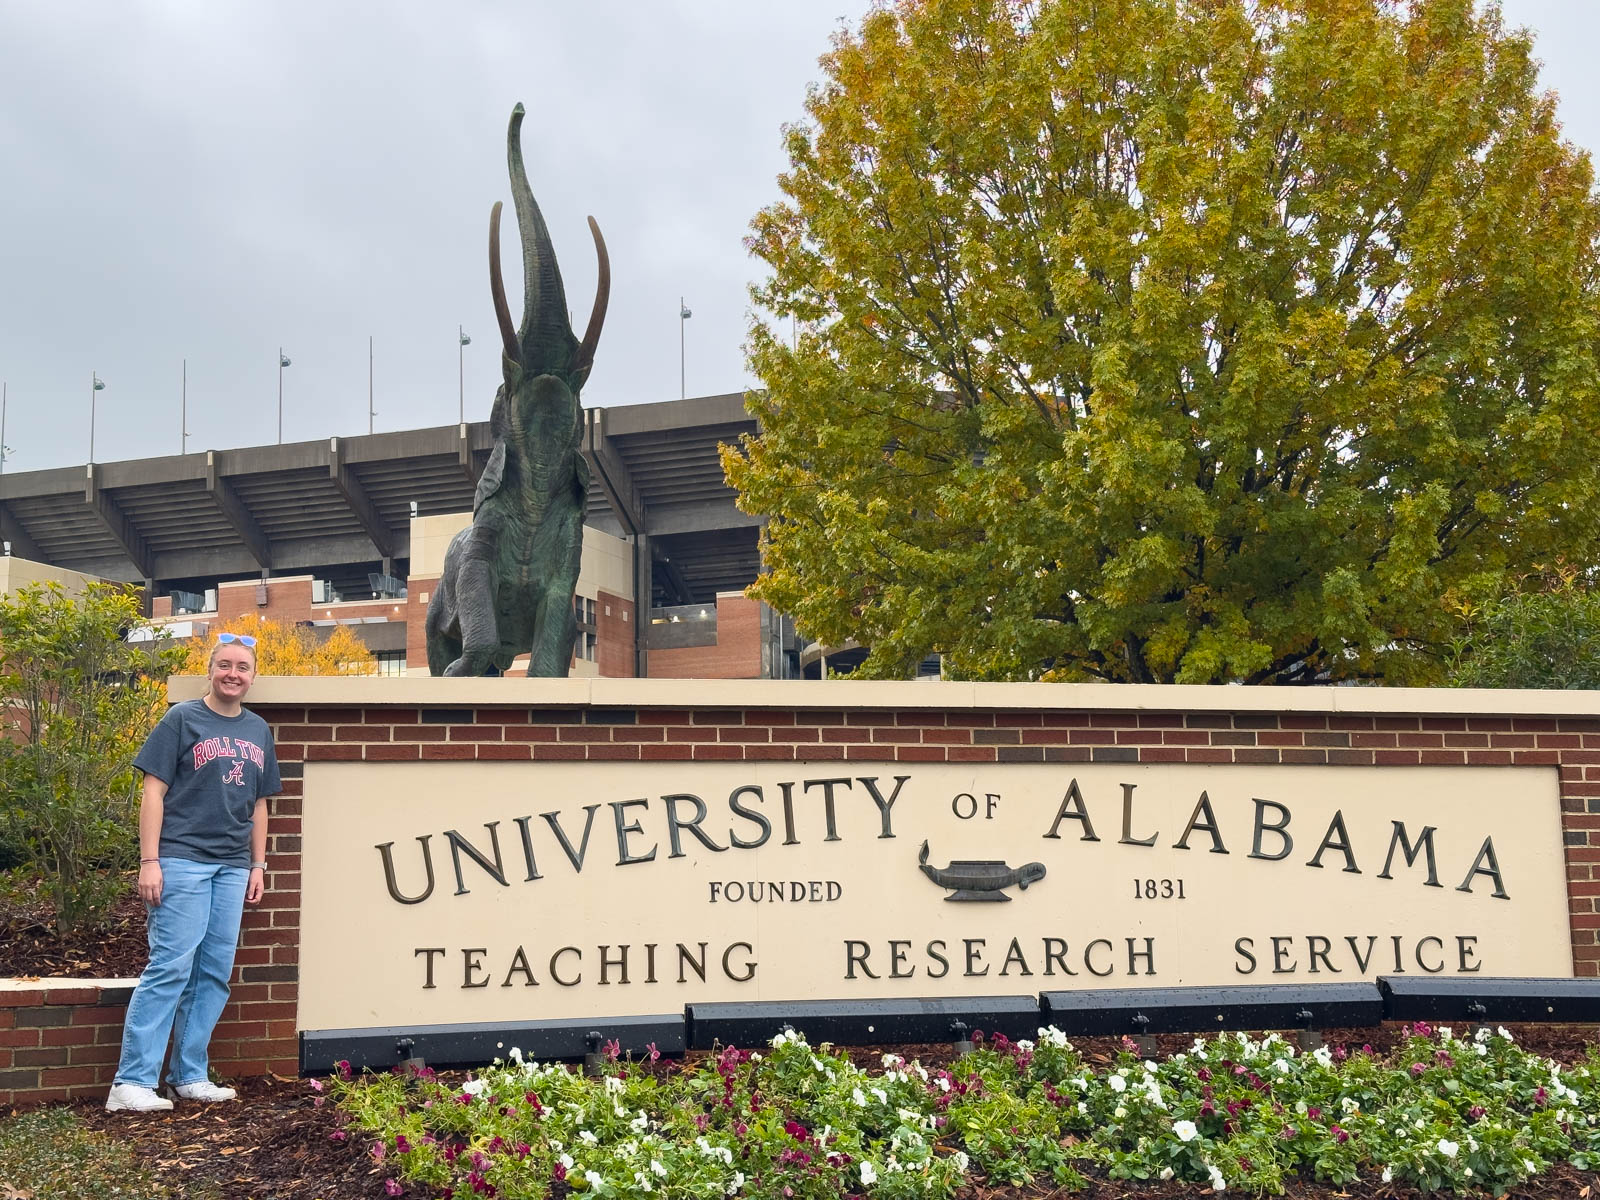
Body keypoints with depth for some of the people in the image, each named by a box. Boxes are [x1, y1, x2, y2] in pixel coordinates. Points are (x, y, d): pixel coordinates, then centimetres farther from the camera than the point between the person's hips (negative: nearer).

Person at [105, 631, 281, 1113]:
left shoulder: (258, 730, 15)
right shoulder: (182, 720, -1)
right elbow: (154, 792, -4)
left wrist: (258, 865, 14)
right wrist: (149, 861, -11)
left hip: (233, 868, 6)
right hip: (182, 860, -6)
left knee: (215, 974, 7)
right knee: (171, 968, -11)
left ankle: (190, 1076, 16)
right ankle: (131, 1083, -8)